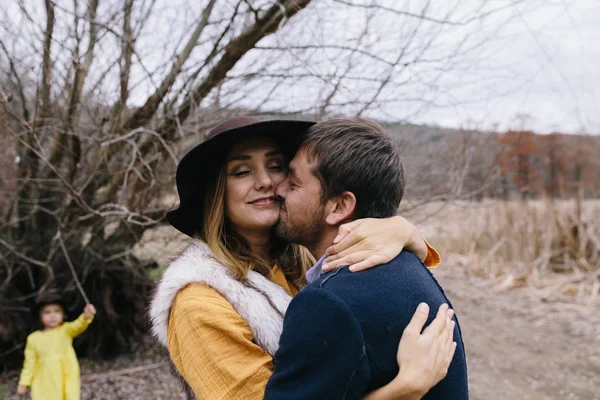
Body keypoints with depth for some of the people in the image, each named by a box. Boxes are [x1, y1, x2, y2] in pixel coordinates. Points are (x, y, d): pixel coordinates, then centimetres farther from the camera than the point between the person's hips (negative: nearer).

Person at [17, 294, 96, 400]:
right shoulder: (34, 339, 5)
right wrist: (24, 382, 12)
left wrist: (86, 316, -47)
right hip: (44, 383, 2)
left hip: (66, 380, -2)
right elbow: (30, 363, 13)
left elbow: (78, 325, -26)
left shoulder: (66, 330, -4)